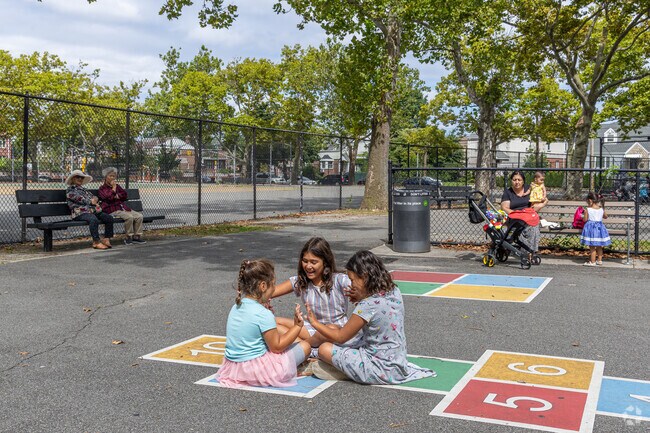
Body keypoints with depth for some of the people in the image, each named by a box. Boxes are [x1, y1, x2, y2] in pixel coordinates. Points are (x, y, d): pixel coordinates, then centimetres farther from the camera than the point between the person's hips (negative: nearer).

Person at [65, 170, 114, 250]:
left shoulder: (84, 189, 32)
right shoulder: (70, 190, 9)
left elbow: (95, 197, 23)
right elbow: (79, 199, -6)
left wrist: (95, 199, -1)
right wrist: (91, 202, -2)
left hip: (93, 210, 8)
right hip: (80, 213, -8)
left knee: (109, 218, -12)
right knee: (94, 219, -37)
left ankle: (106, 239, -8)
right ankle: (96, 242, -34)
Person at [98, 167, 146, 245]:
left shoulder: (117, 186, 26)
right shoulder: (102, 189, 7)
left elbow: (125, 196, 15)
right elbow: (109, 197, -11)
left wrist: (117, 196, -2)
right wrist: (113, 187, -2)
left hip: (123, 208, 7)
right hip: (112, 210, -7)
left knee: (139, 216, -15)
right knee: (129, 217, -32)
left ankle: (136, 237, -12)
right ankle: (128, 237, -20)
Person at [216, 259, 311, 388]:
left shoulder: (236, 306, 2)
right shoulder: (264, 314, -21)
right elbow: (277, 347, -12)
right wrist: (297, 326, -6)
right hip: (256, 370, -8)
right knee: (304, 346, 3)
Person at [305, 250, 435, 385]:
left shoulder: (368, 306, -25)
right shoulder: (394, 291, -4)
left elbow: (340, 337, -12)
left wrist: (315, 322, 2)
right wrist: (361, 300, 3)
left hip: (383, 371, -8)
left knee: (325, 349, -7)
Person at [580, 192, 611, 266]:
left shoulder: (587, 209, -12)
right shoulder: (601, 209, 2)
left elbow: (585, 219, -9)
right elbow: (606, 216, 18)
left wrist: (584, 214, 8)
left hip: (591, 228, -5)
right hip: (599, 227, 5)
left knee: (592, 246, -1)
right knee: (599, 246, 16)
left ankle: (592, 262, 1)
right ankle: (599, 260, 25)